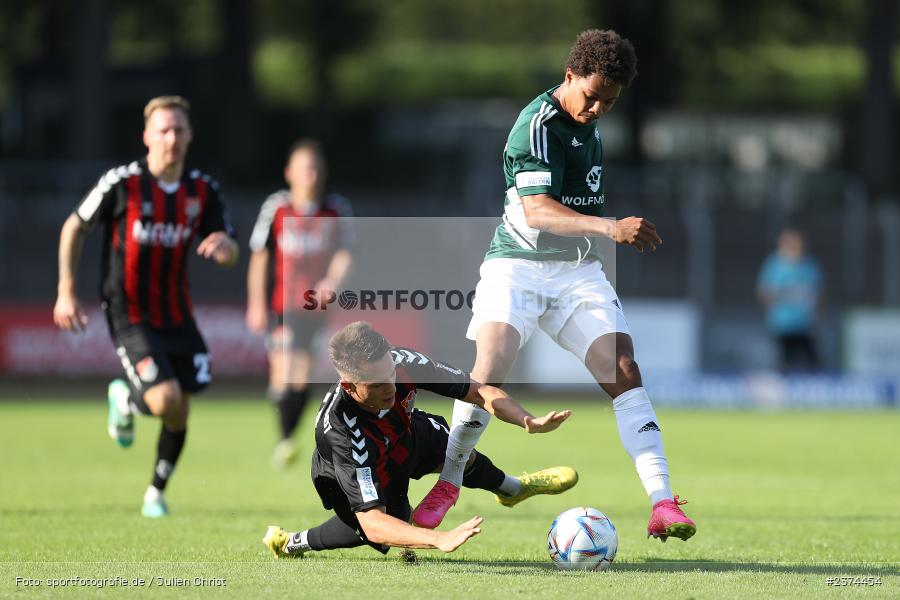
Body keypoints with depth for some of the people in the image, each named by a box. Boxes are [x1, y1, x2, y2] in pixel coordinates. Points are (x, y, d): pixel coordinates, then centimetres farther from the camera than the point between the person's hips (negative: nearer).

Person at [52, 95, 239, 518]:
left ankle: (156, 494, 30)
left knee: (179, 415, 6)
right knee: (166, 400, -20)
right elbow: (73, 228, 0)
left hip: (177, 316, 5)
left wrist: (223, 246, -24)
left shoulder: (203, 190, 0)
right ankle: (126, 400, 16)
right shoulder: (121, 183, -12)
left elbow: (230, 256, 2)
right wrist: (66, 291, -4)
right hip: (129, 317, -5)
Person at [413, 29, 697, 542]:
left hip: (579, 270, 6)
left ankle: (663, 504, -15)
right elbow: (536, 210, -29)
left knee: (624, 372, -9)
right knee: (489, 373, -20)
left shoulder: (589, 122, 10)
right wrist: (610, 227, -40)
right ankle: (447, 486, 1)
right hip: (519, 266, -6)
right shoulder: (538, 125, -16)